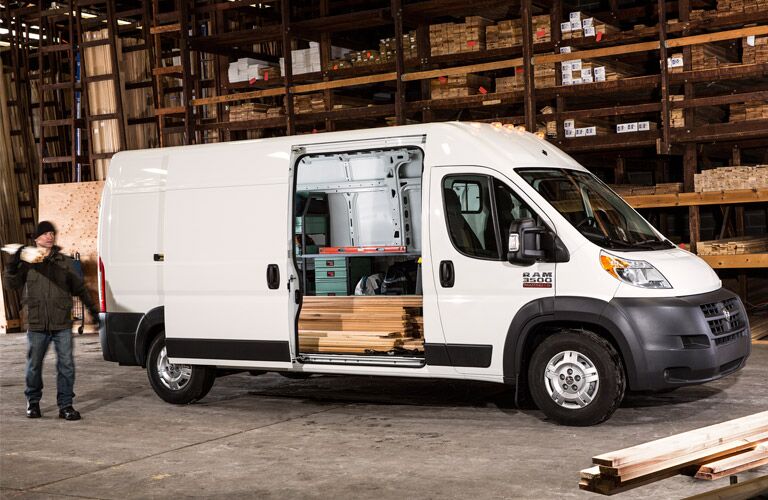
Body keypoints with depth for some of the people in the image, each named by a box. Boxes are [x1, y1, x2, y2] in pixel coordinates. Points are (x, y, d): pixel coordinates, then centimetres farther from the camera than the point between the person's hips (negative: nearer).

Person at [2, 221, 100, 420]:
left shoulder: (64, 262, 10)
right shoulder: (27, 262, 5)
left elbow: (78, 287, 16)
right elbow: (11, 283, -1)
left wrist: (91, 306, 14)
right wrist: (13, 264, -17)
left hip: (62, 323, 1)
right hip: (37, 324, -1)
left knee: (66, 364, -3)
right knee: (34, 365, 8)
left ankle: (65, 405, 4)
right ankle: (33, 402, 25)